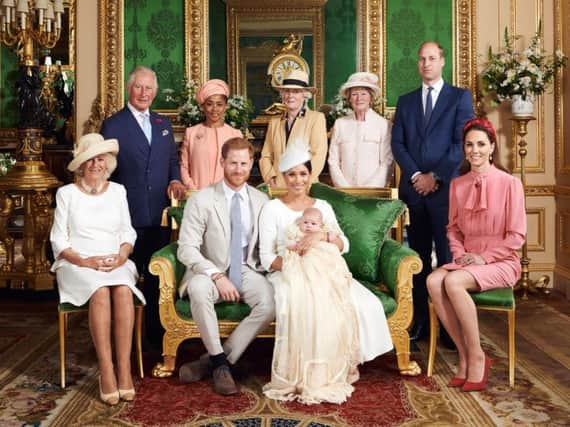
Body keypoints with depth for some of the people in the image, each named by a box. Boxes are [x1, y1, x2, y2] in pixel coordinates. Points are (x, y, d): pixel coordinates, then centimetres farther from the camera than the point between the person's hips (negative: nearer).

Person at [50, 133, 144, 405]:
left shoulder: (118, 191, 14)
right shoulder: (67, 193, 7)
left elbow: (128, 232, 13)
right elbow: (59, 240, 3)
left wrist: (122, 255, -8)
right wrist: (85, 261, -13)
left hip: (116, 263, 2)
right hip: (77, 265, -2)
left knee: (123, 291, -32)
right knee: (101, 292, -34)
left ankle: (124, 369, -30)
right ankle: (106, 371, -31)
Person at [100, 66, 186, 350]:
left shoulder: (163, 124, 14)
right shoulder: (112, 125, -2)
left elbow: (173, 160, 19)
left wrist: (175, 180, -2)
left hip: (160, 212, 4)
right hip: (128, 214, -4)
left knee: (156, 275, 11)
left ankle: (155, 331, 22)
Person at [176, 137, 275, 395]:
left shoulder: (261, 200, 7)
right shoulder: (201, 200, -4)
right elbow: (186, 249, -11)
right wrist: (217, 276, -22)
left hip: (247, 272, 3)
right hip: (210, 272, -2)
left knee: (270, 302, -28)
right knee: (198, 288, -37)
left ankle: (210, 361, -15)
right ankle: (220, 362, -17)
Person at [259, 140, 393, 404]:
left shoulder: (322, 207, 16)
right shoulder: (273, 208, 5)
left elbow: (344, 245, 4)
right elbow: (266, 258, -2)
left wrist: (322, 236, -18)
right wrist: (293, 263, -21)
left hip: (323, 274, 4)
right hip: (287, 274, -3)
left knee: (366, 304, -24)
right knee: (302, 308, -38)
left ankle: (344, 364, -8)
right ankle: (300, 376, -21)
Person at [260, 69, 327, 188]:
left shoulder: (317, 118, 3)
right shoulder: (274, 122, 15)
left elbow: (318, 156, -6)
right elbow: (265, 156, 14)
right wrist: (270, 179, -2)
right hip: (278, 187, 3)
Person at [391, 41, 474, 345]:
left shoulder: (460, 97, 6)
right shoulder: (405, 101, 16)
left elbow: (462, 143, -3)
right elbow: (397, 144, 8)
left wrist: (435, 176, -9)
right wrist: (415, 176, -6)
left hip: (445, 188, -3)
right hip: (413, 188, 3)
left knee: (448, 256, -3)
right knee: (418, 257, 6)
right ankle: (420, 321, 11)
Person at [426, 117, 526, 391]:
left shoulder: (509, 183, -5)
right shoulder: (457, 184, 10)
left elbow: (517, 236, -6)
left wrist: (484, 257, -13)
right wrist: (460, 254, -2)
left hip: (500, 262, -5)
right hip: (466, 260, 5)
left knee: (453, 282, -32)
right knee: (433, 281, -27)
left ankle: (476, 357, -16)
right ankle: (464, 355, -17)